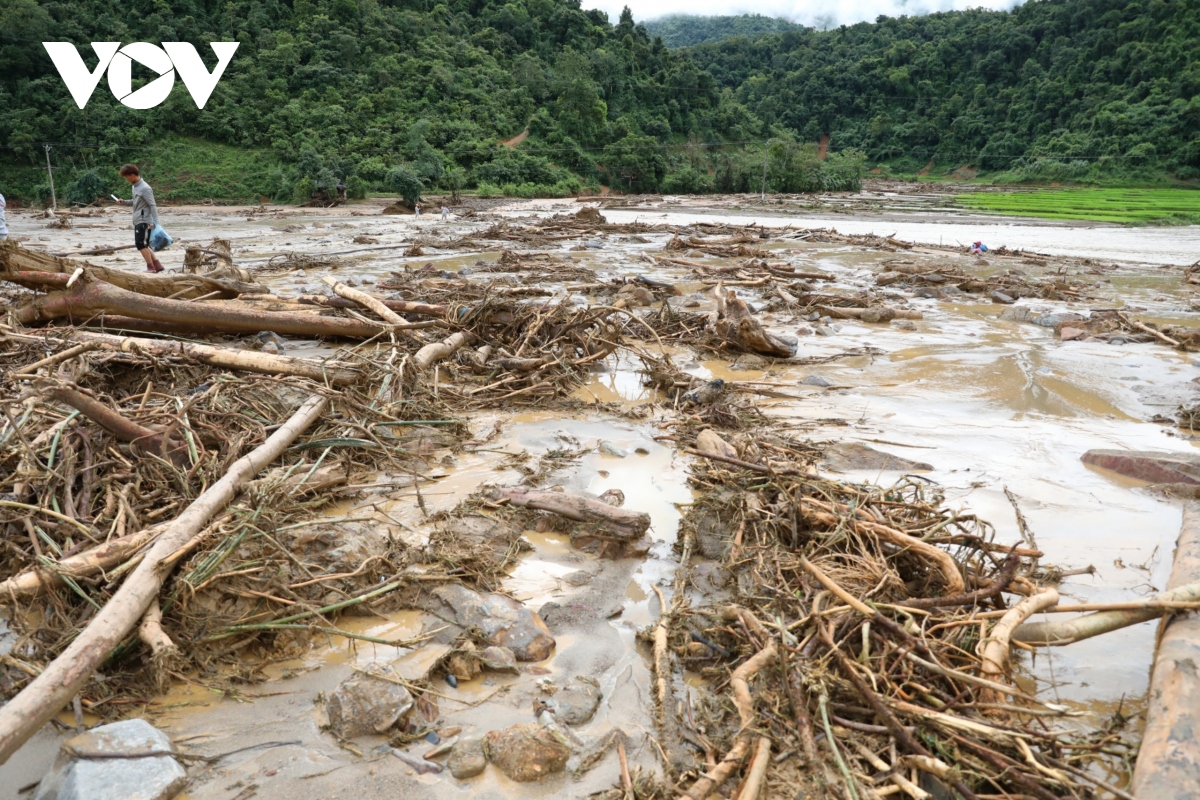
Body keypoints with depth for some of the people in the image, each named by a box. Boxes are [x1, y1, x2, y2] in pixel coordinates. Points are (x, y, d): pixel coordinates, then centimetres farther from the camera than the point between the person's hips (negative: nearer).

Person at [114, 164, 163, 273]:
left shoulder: (145, 188, -16)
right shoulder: (135, 186, 12)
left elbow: (152, 205, -19)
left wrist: (155, 222, -25)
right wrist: (124, 202, 12)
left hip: (144, 221, -10)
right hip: (138, 221, 10)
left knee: (141, 245, -8)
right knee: (143, 245, 11)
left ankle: (151, 267, -2)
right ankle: (157, 265, 14)